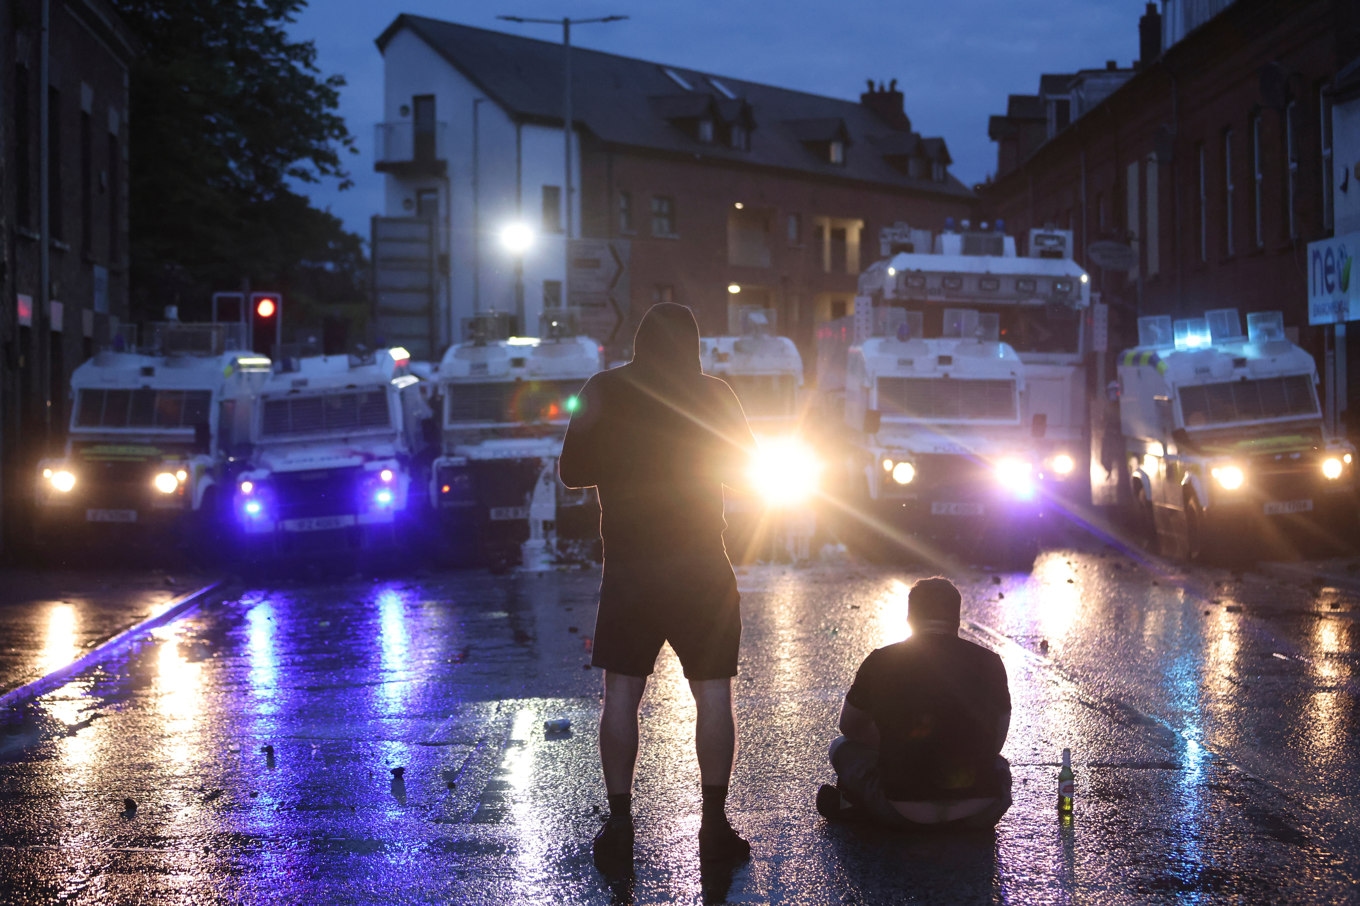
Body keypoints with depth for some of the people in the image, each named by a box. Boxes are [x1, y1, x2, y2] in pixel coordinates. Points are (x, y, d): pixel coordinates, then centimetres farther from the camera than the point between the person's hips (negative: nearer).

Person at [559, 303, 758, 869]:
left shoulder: (604, 392, 0)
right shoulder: (712, 394, -2)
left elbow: (571, 472, 3)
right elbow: (744, 467, 6)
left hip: (629, 566, 1)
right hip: (702, 566, -1)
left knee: (621, 695, 7)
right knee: (713, 695, 5)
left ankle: (619, 824, 5)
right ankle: (714, 824, 3)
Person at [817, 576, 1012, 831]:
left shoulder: (880, 662, 3)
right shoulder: (989, 663, 5)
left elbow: (850, 727, 21)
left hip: (903, 814, -1)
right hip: (979, 814, 1)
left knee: (843, 747, 25)